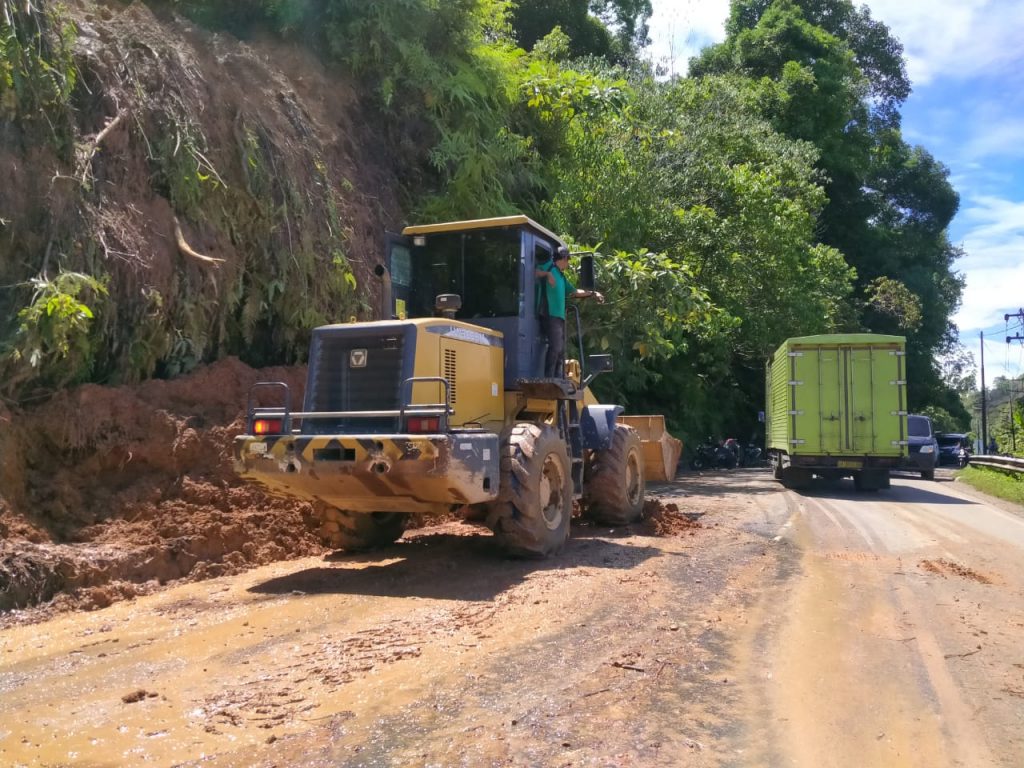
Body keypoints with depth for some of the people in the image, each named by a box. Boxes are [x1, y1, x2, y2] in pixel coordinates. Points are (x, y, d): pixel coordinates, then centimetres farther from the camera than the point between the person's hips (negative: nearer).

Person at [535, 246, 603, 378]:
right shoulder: (549, 266, 2)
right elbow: (534, 272, -11)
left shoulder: (562, 276, 26)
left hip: (560, 316, 10)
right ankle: (548, 379, -22)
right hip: (550, 315, -10)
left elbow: (574, 292, 34)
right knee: (555, 346, -21)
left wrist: (593, 293, 33)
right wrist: (547, 274, -23)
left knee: (561, 351, 10)